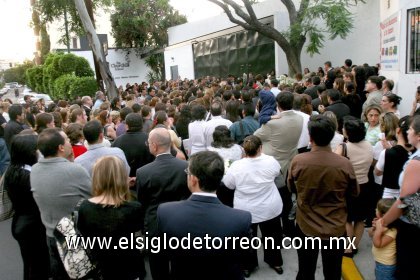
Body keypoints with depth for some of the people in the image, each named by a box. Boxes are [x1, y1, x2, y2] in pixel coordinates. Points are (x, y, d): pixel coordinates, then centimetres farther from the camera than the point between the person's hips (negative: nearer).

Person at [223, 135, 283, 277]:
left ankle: (248, 266, 36)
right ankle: (275, 262, 42)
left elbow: (228, 185, -4)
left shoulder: (236, 166, -20)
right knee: (272, 236, 24)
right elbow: (277, 172, 6)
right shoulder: (270, 161, -17)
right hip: (270, 209, 2)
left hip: (246, 211, -1)